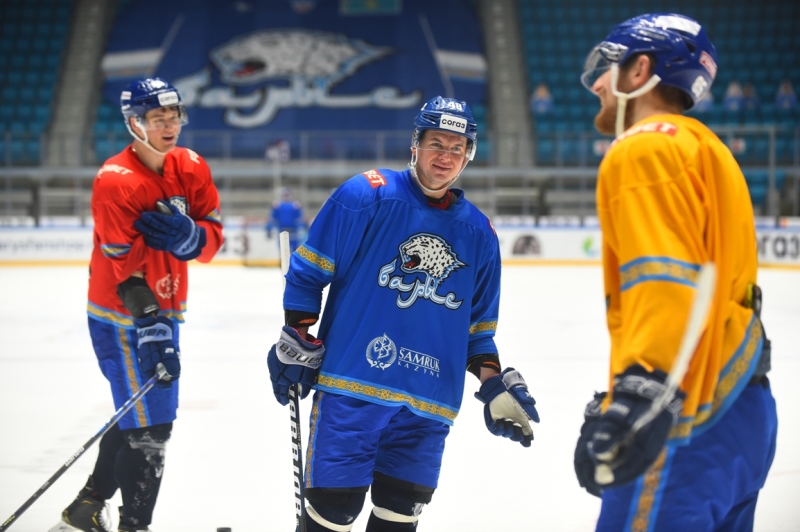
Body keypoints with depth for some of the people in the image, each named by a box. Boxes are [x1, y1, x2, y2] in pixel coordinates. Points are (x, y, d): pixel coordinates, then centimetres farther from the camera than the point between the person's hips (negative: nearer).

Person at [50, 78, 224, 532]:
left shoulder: (192, 169, -1)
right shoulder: (115, 181, -22)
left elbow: (214, 238, 0)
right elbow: (126, 272, -24)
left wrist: (188, 235, -23)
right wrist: (152, 333, -28)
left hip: (165, 309, 8)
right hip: (122, 319, -8)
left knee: (136, 416, 19)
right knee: (149, 427, -8)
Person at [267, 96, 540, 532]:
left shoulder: (479, 233, 10)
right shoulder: (366, 195, -5)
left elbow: (478, 326, 17)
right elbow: (308, 271, -1)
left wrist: (495, 385, 7)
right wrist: (296, 342, -4)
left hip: (428, 405, 4)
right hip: (351, 388, -4)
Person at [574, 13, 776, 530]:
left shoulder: (645, 149, -8)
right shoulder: (702, 149, 22)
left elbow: (665, 280, -22)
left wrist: (639, 391, -33)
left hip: (688, 424, -10)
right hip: (740, 407, 10)